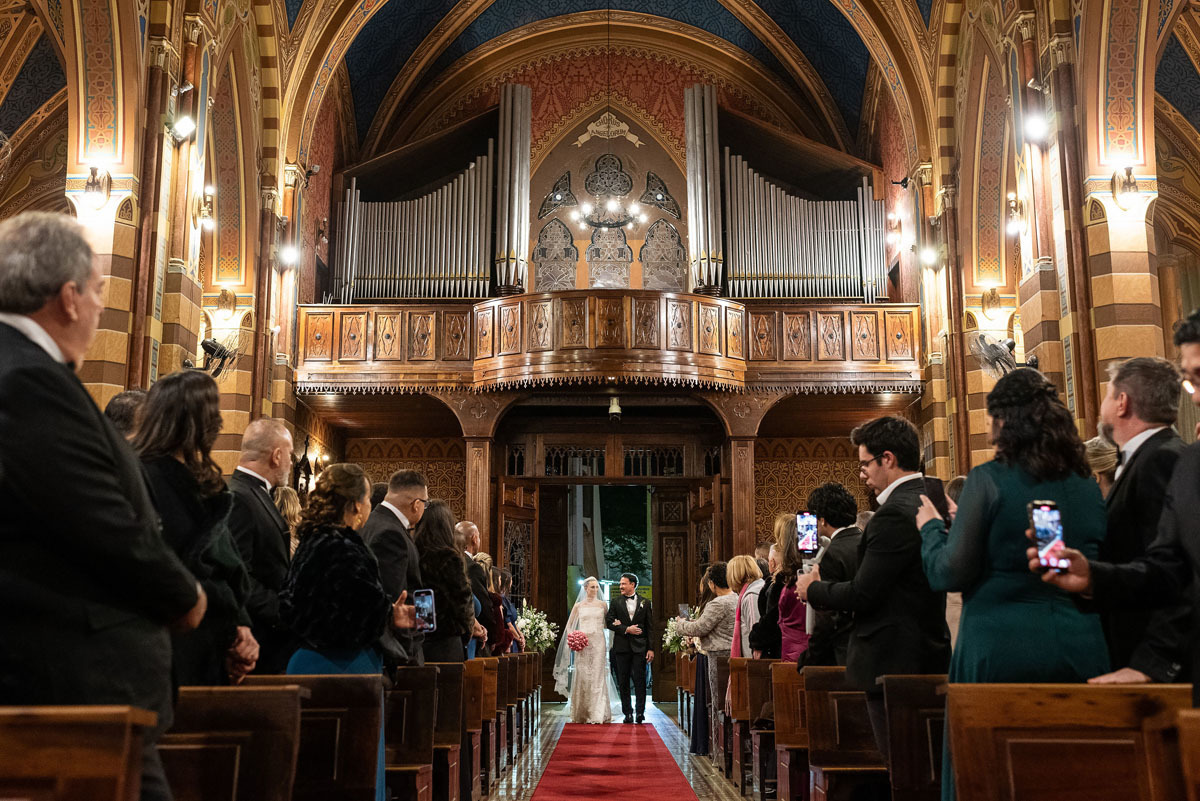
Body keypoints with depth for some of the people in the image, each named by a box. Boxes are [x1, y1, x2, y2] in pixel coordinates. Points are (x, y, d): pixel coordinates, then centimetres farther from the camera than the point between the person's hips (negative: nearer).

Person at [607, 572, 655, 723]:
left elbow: (650, 627, 4)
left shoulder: (644, 603, 5)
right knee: (623, 682, 4)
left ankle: (640, 711, 0)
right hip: (622, 647, 1)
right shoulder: (616, 602, 7)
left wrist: (651, 648, -2)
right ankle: (628, 713, 10)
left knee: (640, 680, -5)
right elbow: (610, 623, 1)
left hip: (639, 647, -1)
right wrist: (626, 629, -12)